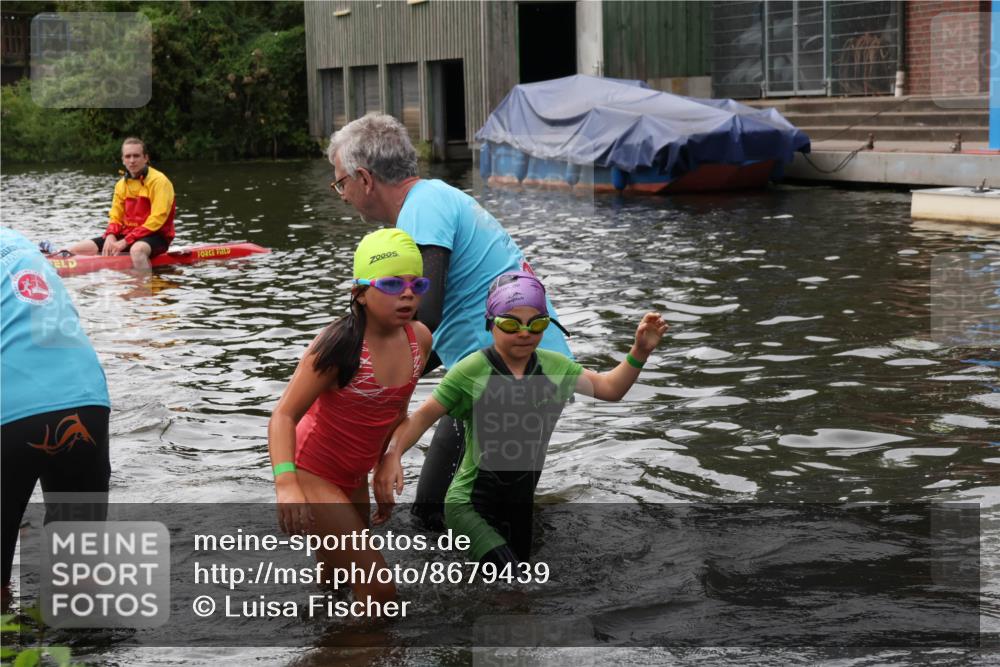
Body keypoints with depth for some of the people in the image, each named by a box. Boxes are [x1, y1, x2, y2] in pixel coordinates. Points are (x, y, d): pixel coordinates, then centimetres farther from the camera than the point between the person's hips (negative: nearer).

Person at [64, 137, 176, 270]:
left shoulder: (159, 181, -9)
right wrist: (110, 237, -10)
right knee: (73, 251, -8)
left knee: (137, 249, -44)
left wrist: (125, 242, -20)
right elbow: (115, 218, 15)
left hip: (155, 236, -7)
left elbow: (157, 220, -17)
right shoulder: (121, 185, 13)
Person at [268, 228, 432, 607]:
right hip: (312, 475, -7)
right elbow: (285, 415, -27)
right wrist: (286, 485, -40)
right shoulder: (340, 345, -25)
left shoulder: (420, 339, -5)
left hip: (353, 480, 8)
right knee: (379, 589, -13)